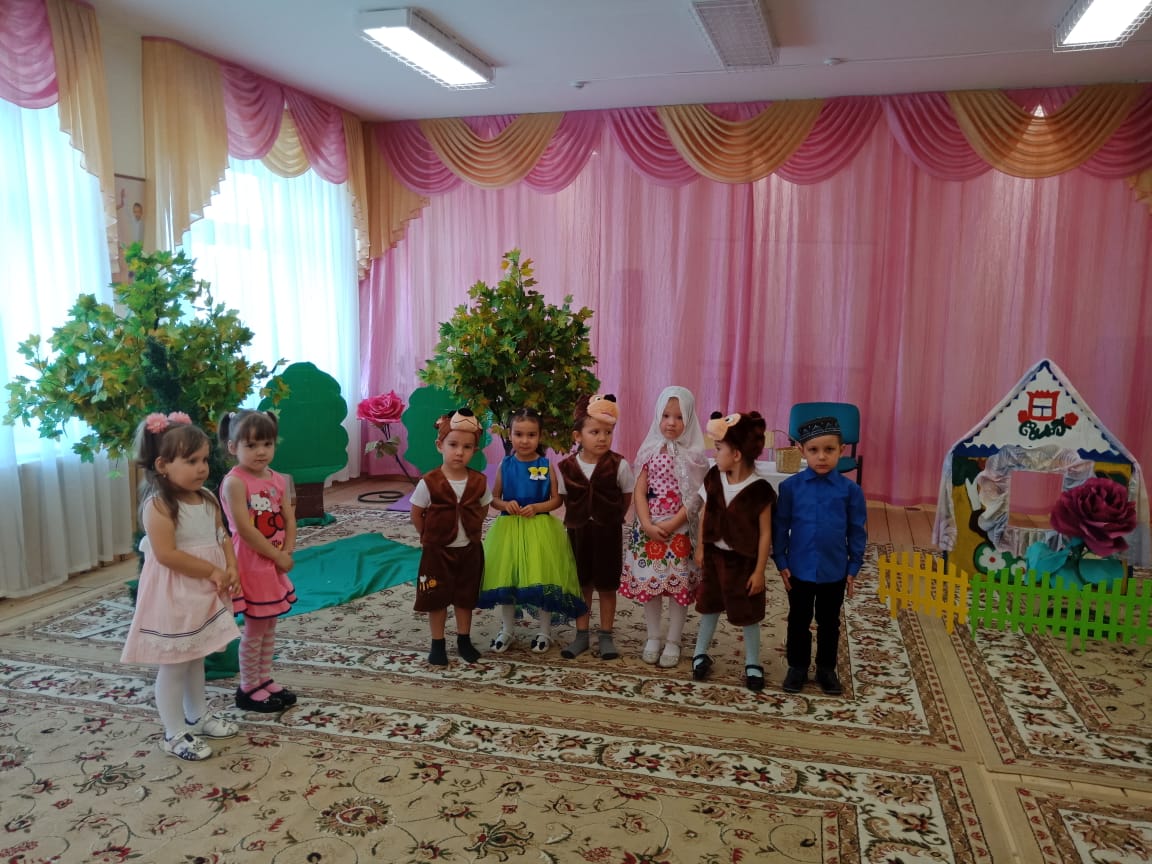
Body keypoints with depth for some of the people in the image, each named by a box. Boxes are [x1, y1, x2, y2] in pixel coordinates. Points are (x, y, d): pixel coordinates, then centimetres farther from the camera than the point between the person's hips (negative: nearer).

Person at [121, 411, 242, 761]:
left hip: (205, 592, 8)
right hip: (173, 595, -8)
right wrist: (213, 572, -20)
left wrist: (231, 569, -7)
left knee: (196, 658, 21)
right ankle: (174, 733, 16)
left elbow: (221, 538, 10)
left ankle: (198, 716, 37)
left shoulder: (207, 499, 5)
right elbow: (167, 554, -25)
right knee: (173, 665, 4)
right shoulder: (158, 505, -20)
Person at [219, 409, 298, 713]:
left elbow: (289, 519, 6)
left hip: (275, 564, 7)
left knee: (269, 626, 16)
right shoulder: (235, 482, -18)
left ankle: (265, 679, 30)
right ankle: (248, 688, 18)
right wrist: (278, 556, -16)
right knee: (255, 629, 4)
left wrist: (287, 553, -8)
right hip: (251, 564, -7)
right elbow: (245, 530, -22)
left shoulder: (278, 480, 5)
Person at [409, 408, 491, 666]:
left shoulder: (479, 482, -7)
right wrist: (431, 537, -1)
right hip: (438, 551, -2)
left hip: (469, 550, 3)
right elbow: (416, 515, -5)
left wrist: (471, 533, 3)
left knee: (465, 598, 15)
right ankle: (438, 644, 23)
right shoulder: (429, 482, -16)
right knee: (437, 599, 8)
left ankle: (464, 640, 31)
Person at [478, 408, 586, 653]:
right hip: (508, 528, 2)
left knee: (541, 578, 1)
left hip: (540, 528, -2)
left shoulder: (546, 466, -5)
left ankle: (544, 631, 21)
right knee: (505, 578, 8)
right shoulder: (505, 465, 0)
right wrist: (505, 505, -14)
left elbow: (556, 499, -1)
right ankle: (507, 629, 26)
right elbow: (494, 498, 7)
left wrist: (536, 507, -17)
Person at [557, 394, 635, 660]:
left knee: (607, 586, 8)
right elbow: (565, 498, 5)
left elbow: (627, 498, -1)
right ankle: (581, 635, 24)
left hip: (608, 531, -2)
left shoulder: (619, 465, -13)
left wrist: (611, 519, 2)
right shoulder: (565, 467, -8)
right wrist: (577, 519, 1)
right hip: (578, 531, 2)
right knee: (582, 585, 12)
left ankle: (606, 636, 22)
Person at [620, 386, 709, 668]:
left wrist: (672, 524, -17)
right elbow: (639, 491, -1)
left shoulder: (694, 455, -5)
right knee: (648, 582, 9)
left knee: (679, 585, 3)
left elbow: (695, 498, -9)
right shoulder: (650, 450, 2)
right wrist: (648, 525, -12)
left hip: (680, 530, -2)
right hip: (649, 529, 3)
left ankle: (673, 642, 18)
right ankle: (652, 638, 25)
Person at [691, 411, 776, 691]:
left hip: (744, 561, -4)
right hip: (715, 555, 4)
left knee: (747, 613, 10)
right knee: (710, 605, 19)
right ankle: (700, 653, 35)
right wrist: (700, 548, 6)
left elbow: (765, 533, -16)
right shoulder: (713, 477, -7)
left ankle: (752, 663, 28)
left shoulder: (759, 489, -22)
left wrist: (759, 571, -13)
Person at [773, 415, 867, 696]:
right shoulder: (790, 486, -10)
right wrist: (781, 562, -4)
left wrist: (853, 567, 1)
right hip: (799, 569, 0)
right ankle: (797, 666, 32)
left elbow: (857, 531, 0)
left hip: (835, 571, 1)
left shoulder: (850, 489, -9)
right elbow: (780, 526, -3)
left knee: (829, 623, 17)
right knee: (798, 622, 15)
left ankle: (827, 668, 34)